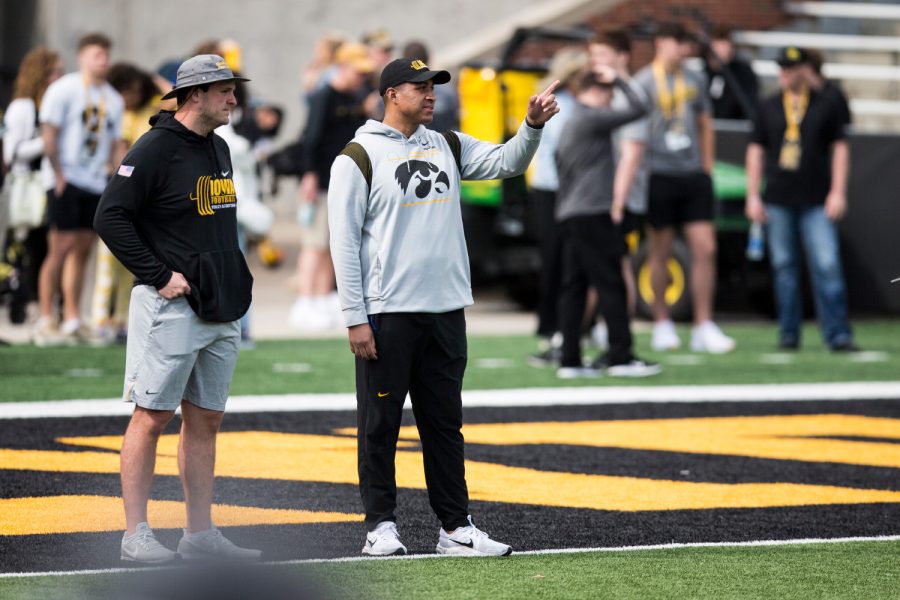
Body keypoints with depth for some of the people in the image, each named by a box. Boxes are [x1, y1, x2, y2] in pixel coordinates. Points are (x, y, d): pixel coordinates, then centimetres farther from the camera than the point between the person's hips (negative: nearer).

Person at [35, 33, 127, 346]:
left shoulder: (113, 100, 15)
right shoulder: (63, 89, -4)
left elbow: (117, 143, 19)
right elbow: (49, 133, -9)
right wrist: (59, 173, -13)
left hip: (96, 183, 6)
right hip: (68, 179, -6)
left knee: (82, 249, 6)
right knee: (61, 247, -10)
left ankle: (72, 320, 11)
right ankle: (45, 322, -7)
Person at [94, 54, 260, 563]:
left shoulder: (219, 149, 15)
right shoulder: (156, 149, -11)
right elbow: (111, 218, -16)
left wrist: (236, 281, 15)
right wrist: (158, 275, -16)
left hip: (221, 311, 8)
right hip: (171, 307, -8)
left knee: (206, 420, 10)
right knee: (153, 416, -4)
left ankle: (201, 534, 14)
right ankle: (136, 534, 0)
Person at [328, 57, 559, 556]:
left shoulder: (447, 146, 14)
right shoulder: (359, 157, -5)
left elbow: (507, 162, 8)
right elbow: (344, 242, -8)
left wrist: (533, 124, -12)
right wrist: (354, 319, -13)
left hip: (446, 310, 6)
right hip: (387, 314, -6)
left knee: (445, 422, 9)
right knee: (380, 424, 1)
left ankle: (455, 528, 13)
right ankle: (381, 526, 9)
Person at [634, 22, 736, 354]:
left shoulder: (695, 80, 12)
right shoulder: (643, 82, -5)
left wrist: (707, 168, 16)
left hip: (693, 175, 5)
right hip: (659, 174, -4)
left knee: (705, 249, -2)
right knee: (660, 252, 4)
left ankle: (704, 328, 2)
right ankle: (662, 326, 16)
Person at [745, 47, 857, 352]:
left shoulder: (825, 105, 5)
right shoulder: (769, 107, 9)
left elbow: (840, 147, 5)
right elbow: (756, 150, 11)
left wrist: (838, 192, -3)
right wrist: (753, 195, 4)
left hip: (816, 202, -2)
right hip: (778, 201, 2)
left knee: (828, 266, -10)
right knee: (784, 267, 4)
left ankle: (838, 335, -9)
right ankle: (788, 334, 11)